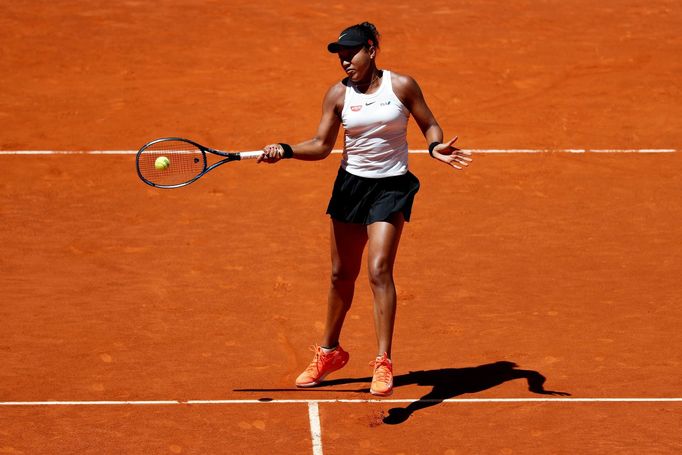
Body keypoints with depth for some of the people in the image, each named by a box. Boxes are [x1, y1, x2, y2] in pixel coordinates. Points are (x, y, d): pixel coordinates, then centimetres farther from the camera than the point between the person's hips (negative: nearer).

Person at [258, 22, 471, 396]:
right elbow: (321, 146, 1)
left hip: (391, 187, -3)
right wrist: (285, 150, -15)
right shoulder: (338, 94, -1)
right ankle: (329, 352, 34)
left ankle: (383, 364, -15)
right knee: (341, 274, 13)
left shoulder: (401, 85, -7)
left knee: (379, 270, -18)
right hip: (351, 184, 3)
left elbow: (429, 125, 3)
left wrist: (435, 147, -18)